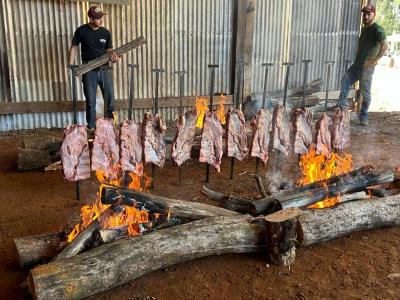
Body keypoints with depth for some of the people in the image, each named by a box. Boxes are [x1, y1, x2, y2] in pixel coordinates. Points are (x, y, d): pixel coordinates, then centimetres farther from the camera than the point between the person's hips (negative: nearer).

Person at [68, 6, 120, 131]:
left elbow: (109, 50, 4)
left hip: (104, 69, 2)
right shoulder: (81, 31, -4)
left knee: (110, 99, 5)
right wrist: (70, 66, -9)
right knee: (90, 101, 4)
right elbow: (74, 48, 1)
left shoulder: (106, 33, 1)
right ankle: (91, 127, 16)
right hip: (89, 71, -2)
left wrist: (113, 56, -19)